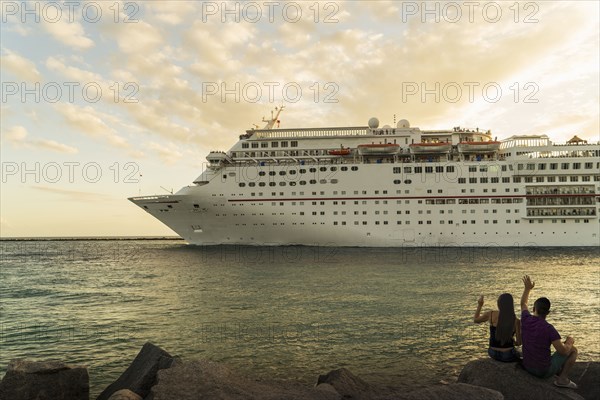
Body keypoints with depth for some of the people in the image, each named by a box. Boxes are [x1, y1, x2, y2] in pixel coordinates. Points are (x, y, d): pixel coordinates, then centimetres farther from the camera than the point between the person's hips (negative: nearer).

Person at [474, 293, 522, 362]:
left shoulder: (490, 314, -11)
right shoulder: (516, 321, -16)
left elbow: (475, 320, 7)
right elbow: (519, 343, -9)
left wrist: (479, 306, 17)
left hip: (493, 353, 3)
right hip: (508, 356, -3)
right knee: (518, 355, 34)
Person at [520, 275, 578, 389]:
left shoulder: (525, 319, -8)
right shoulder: (548, 328, -23)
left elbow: (523, 304, 14)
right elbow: (563, 351, -19)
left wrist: (527, 288, 24)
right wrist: (569, 342, 1)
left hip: (527, 366, 5)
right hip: (544, 371, -5)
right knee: (573, 350, 11)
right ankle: (563, 378, 7)